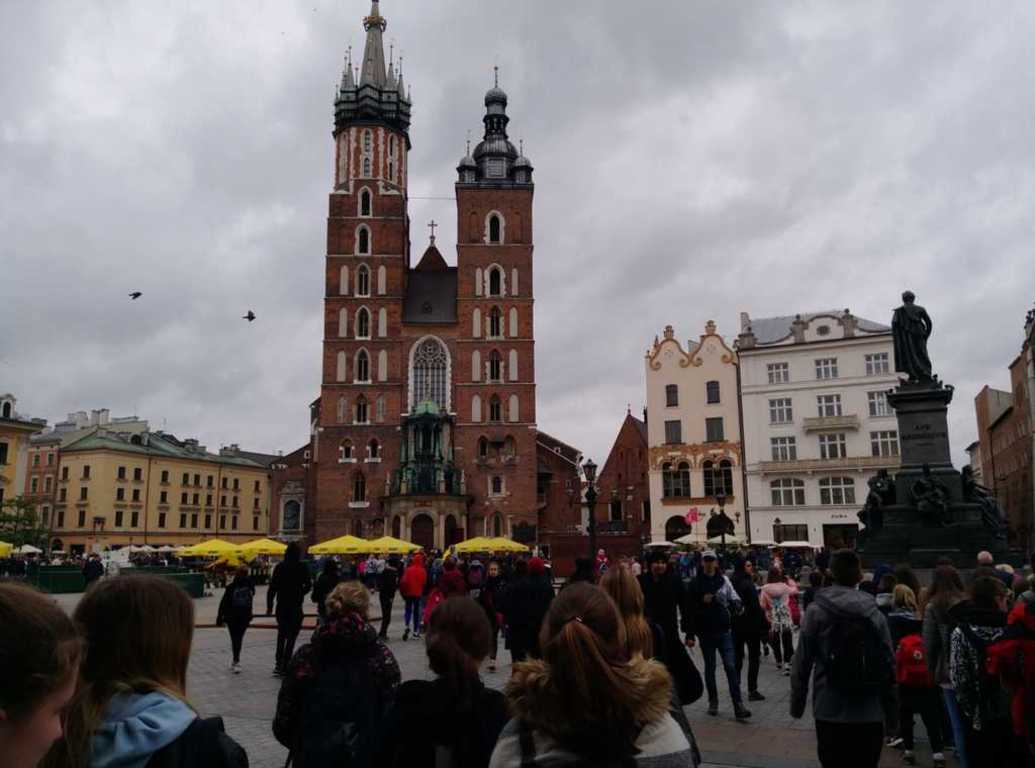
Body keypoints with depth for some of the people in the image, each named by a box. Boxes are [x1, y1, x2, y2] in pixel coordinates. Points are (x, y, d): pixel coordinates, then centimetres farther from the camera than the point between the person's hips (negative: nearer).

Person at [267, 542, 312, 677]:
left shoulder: (279, 567, -1)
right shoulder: (302, 567, -7)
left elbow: (272, 587, -1)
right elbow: (308, 585, -5)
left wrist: (269, 606, 3)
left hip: (281, 606, 3)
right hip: (296, 606, -3)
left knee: (281, 635, 19)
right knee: (291, 637, 3)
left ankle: (278, 663, 14)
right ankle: (284, 666, 0)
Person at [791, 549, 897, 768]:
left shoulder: (815, 611, -7)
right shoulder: (874, 613, 0)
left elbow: (802, 663, -6)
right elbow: (889, 665, 2)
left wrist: (797, 703, 6)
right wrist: (892, 713, 12)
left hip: (830, 712, -2)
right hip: (870, 714, 2)